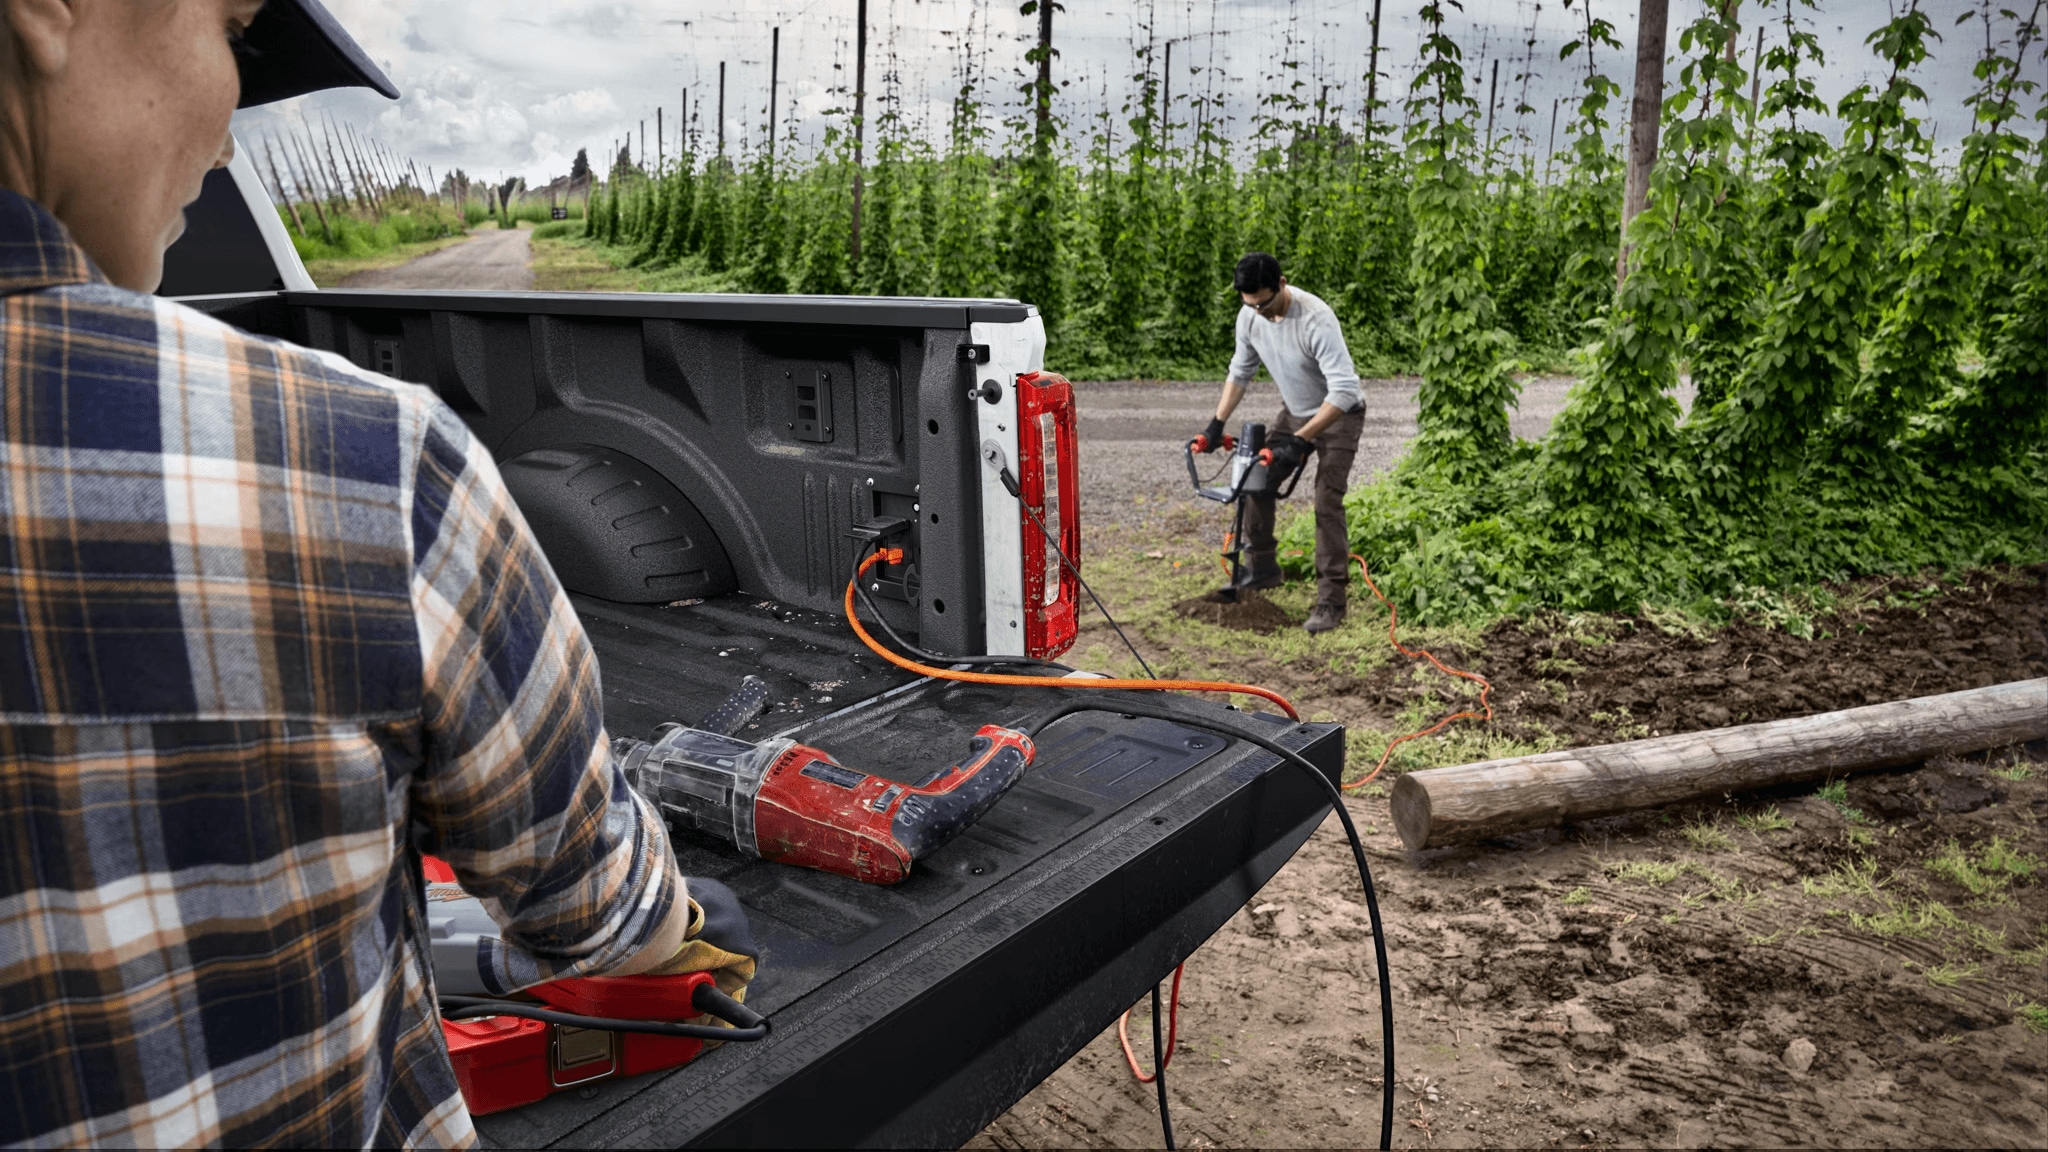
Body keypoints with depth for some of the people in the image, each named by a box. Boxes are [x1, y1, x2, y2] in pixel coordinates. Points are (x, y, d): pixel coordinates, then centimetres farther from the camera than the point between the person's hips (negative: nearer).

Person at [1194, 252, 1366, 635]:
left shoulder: (1316, 319, -34)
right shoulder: (1249, 317, -13)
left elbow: (1344, 391, -38)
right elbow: (1240, 372, 5)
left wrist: (1300, 440, -41)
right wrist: (1217, 424, -3)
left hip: (1338, 416, -7)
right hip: (1294, 412, 7)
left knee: (1327, 504, -15)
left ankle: (1332, 600, -10)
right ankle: (1263, 568, 21)